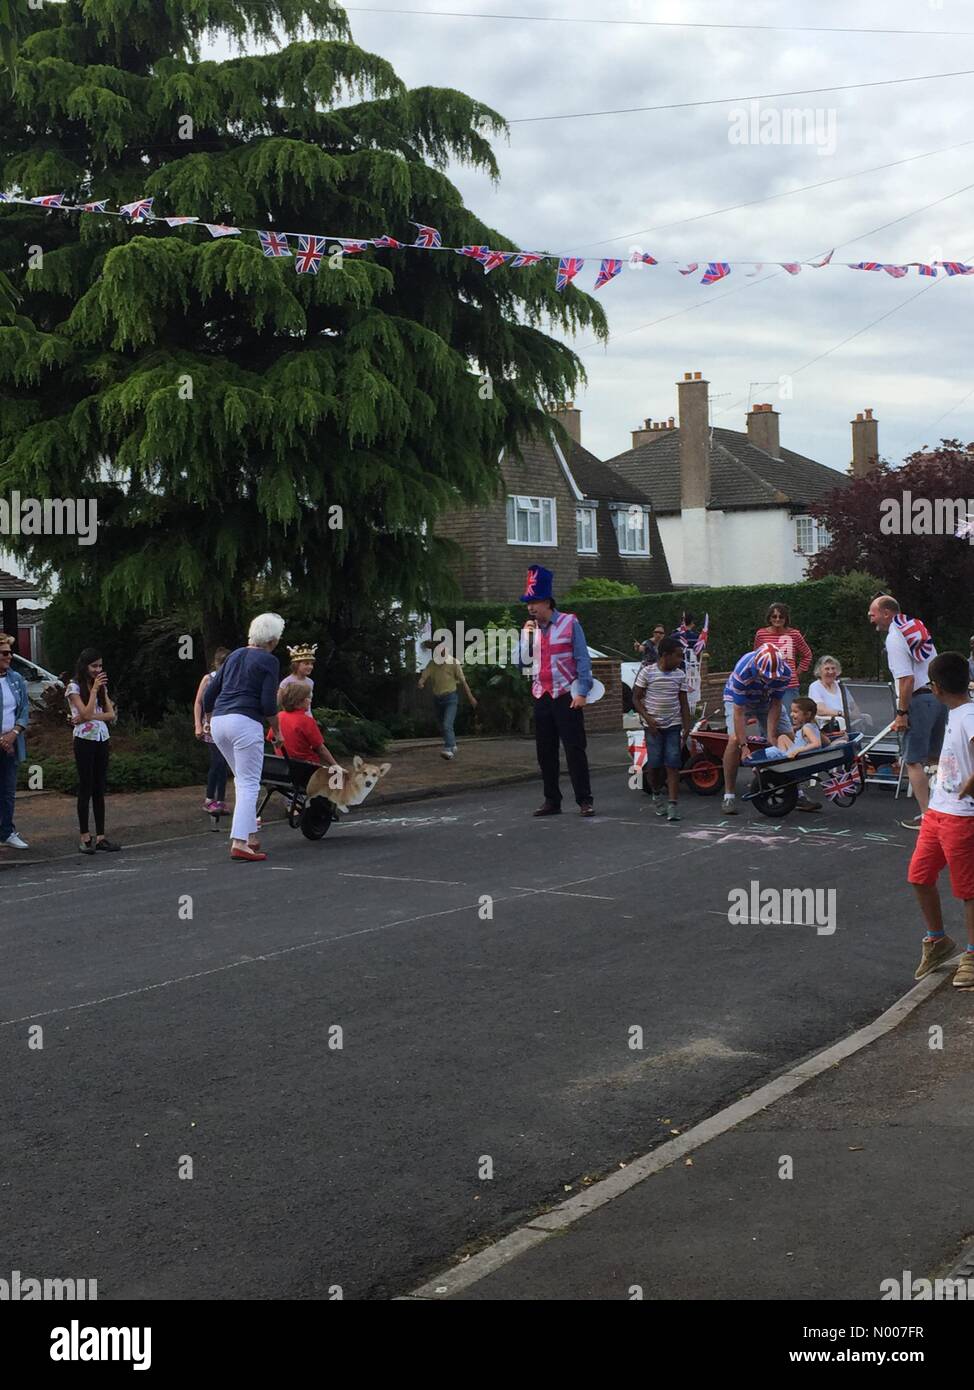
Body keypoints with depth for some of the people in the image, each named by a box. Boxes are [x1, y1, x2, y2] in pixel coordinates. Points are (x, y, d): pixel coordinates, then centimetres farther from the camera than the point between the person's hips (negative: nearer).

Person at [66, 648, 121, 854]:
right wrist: (94, 690, -14)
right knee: (86, 788, -3)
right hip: (85, 740, -5)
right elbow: (86, 713, -16)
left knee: (100, 789, 5)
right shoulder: (74, 687, -5)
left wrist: (89, 717, -12)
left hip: (102, 740, 5)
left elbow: (111, 715, 3)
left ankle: (101, 836, 6)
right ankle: (85, 837, 1)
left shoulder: (101, 686, 12)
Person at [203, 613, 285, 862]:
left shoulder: (235, 655, 18)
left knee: (243, 780, 19)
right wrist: (277, 731, 5)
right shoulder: (268, 662, -3)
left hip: (219, 721, 7)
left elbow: (209, 693, 19)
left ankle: (251, 836, 20)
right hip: (245, 722, -7)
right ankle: (239, 843, -14)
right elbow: (268, 703, -9)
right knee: (249, 784, -5)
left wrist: (209, 720, 33)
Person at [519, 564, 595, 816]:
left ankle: (584, 800, -2)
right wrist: (526, 636, -5)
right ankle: (552, 800, 15)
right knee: (545, 752, 7)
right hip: (541, 697, 5)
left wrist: (581, 692, -12)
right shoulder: (530, 628, 10)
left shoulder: (569, 623, -4)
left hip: (567, 696, -5)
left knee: (575, 749, -6)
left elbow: (582, 660, -5)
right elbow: (525, 662, 8)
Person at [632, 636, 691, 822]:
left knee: (673, 765, -6)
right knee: (654, 764, -1)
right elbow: (636, 697, -2)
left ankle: (672, 805, -7)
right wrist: (647, 718, -12)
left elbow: (684, 702, 10)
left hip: (673, 725, 2)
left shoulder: (680, 674, 4)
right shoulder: (647, 672, -6)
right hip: (653, 726, -2)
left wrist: (687, 726, 5)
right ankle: (656, 795, 26)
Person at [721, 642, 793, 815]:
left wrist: (771, 736, -23)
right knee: (735, 740, -24)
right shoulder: (743, 672, -40)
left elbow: (775, 705, -18)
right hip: (738, 700, -4)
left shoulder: (784, 671, -29)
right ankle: (729, 796, -16)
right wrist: (744, 745, -38)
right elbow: (739, 712, -36)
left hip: (766, 701, 4)